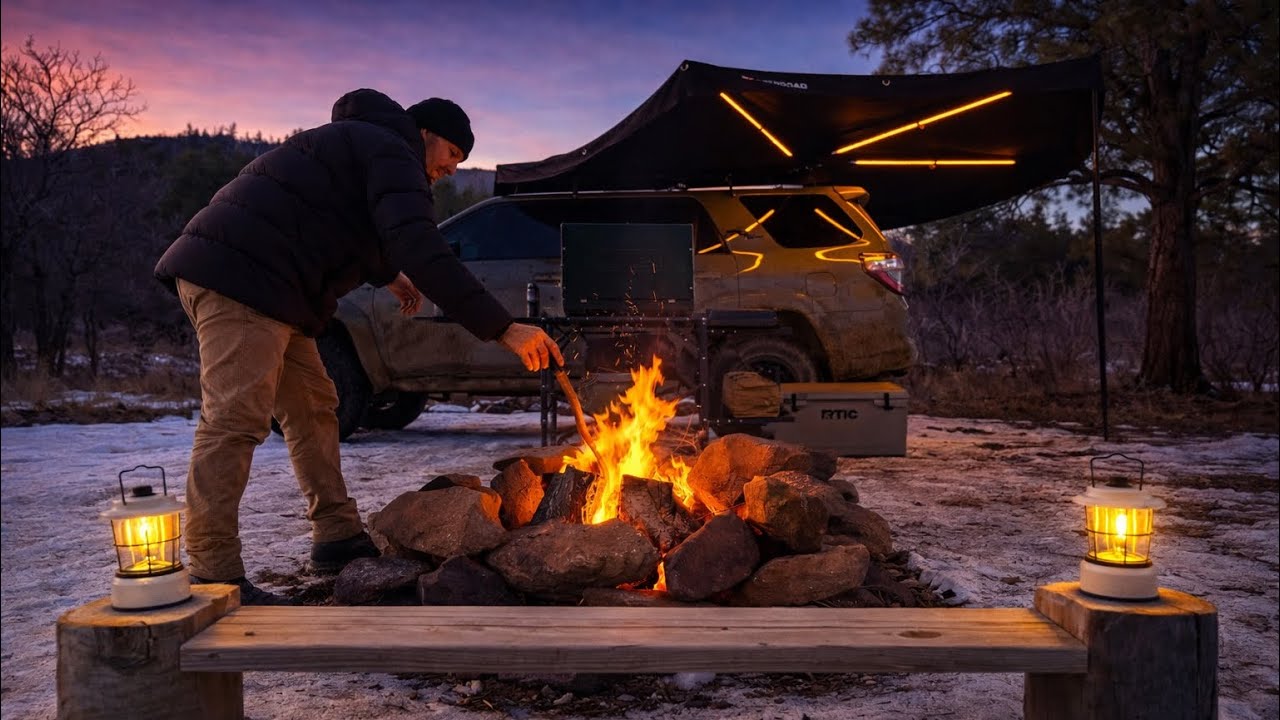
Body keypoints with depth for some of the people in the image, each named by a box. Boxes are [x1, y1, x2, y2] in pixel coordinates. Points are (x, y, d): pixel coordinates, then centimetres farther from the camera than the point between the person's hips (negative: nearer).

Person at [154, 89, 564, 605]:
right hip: (241, 276, -11)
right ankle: (215, 580, -13)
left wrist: (386, 276, 45)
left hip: (251, 280, 11)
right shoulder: (392, 152, -7)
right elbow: (421, 250, -22)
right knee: (236, 421, -15)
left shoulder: (357, 141, 27)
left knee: (312, 406, 13)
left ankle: (338, 538, 20)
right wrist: (503, 329, -25)